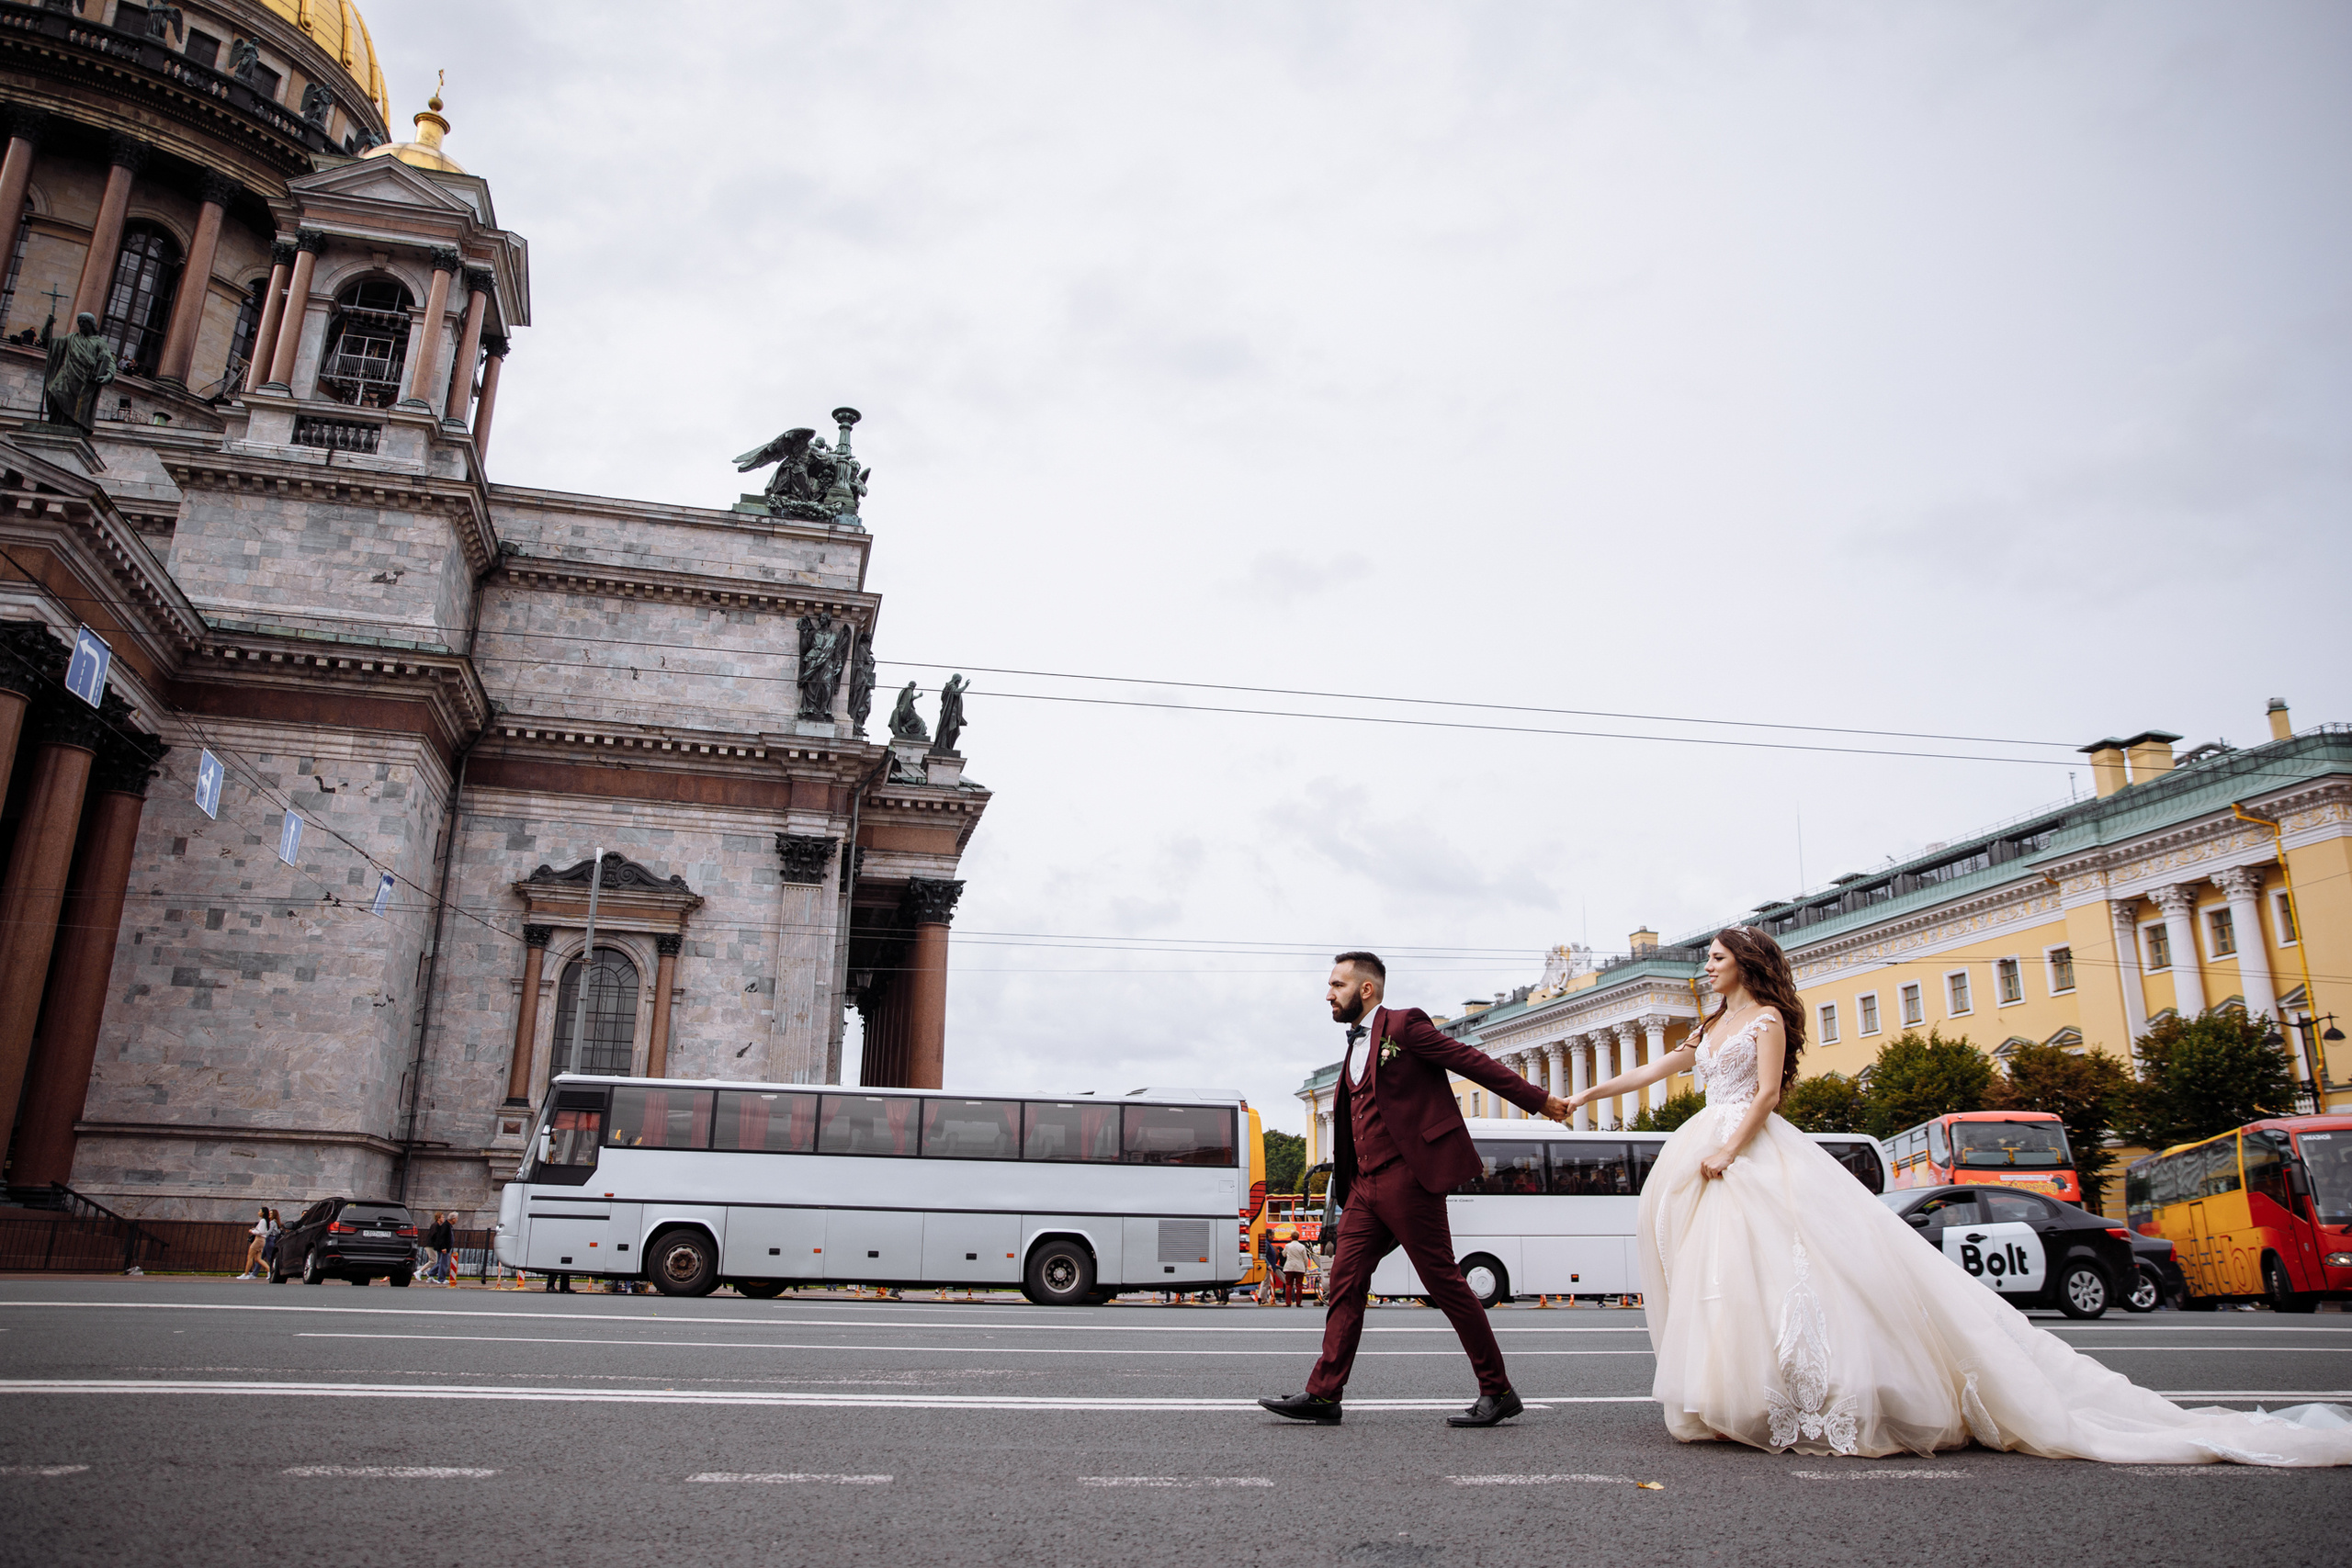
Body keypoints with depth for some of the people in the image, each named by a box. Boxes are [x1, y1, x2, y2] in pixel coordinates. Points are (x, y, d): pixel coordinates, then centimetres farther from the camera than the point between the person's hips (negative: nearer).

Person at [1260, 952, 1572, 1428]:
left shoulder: (1404, 1025, -5)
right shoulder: (1356, 1047, 20)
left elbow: (1474, 1062, -5)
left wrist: (1539, 1101, -3)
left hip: (1407, 1177, -8)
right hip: (1365, 1185, 8)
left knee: (1445, 1283, -3)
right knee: (1346, 1281, 3)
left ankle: (1498, 1392, 8)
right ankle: (1323, 1396, 5)